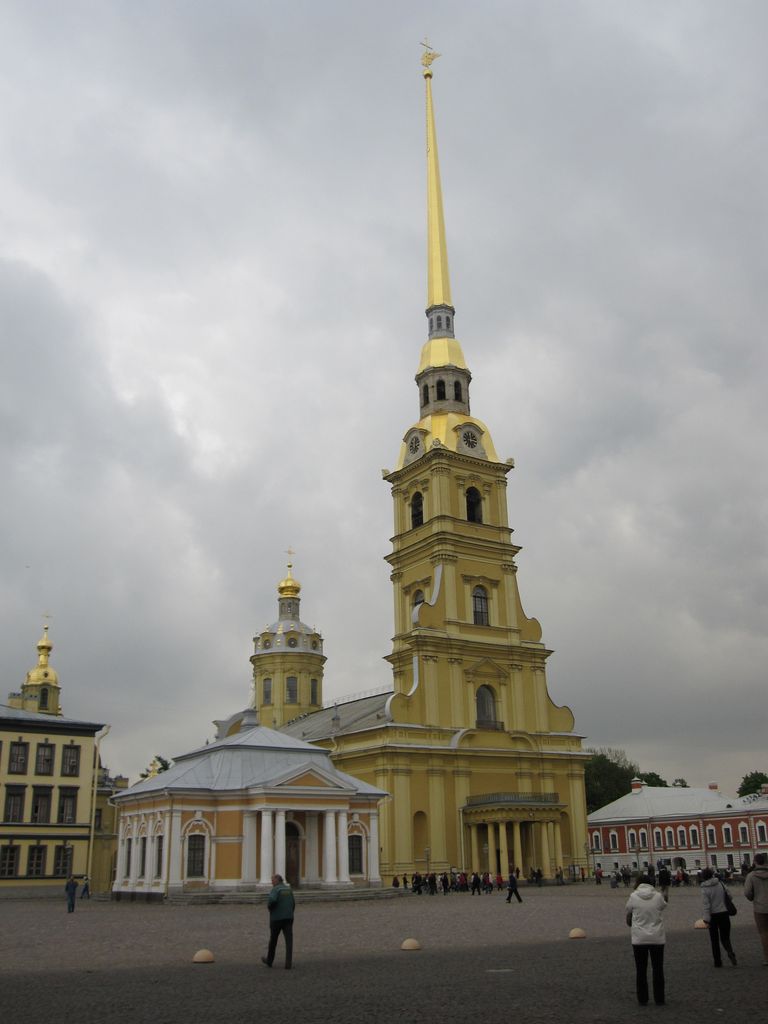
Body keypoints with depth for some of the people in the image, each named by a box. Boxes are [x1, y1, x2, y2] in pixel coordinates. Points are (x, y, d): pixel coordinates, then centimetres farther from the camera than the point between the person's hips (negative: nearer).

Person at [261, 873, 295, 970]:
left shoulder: (275, 889, -9)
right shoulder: (289, 889, 11)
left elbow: (272, 900, -27)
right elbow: (293, 903, 14)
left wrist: (269, 907, -7)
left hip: (277, 918, -4)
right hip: (288, 918, 4)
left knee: (273, 940, 14)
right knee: (289, 940, -3)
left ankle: (269, 961, 30)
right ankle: (288, 964, -12)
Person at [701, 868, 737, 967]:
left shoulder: (705, 889, -11)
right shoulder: (720, 884, -2)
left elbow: (706, 906, -15)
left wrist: (707, 920, -13)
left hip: (713, 916, -2)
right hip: (724, 913, 2)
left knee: (714, 940, 11)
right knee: (725, 937, 11)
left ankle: (717, 962, 13)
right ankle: (730, 952, -17)